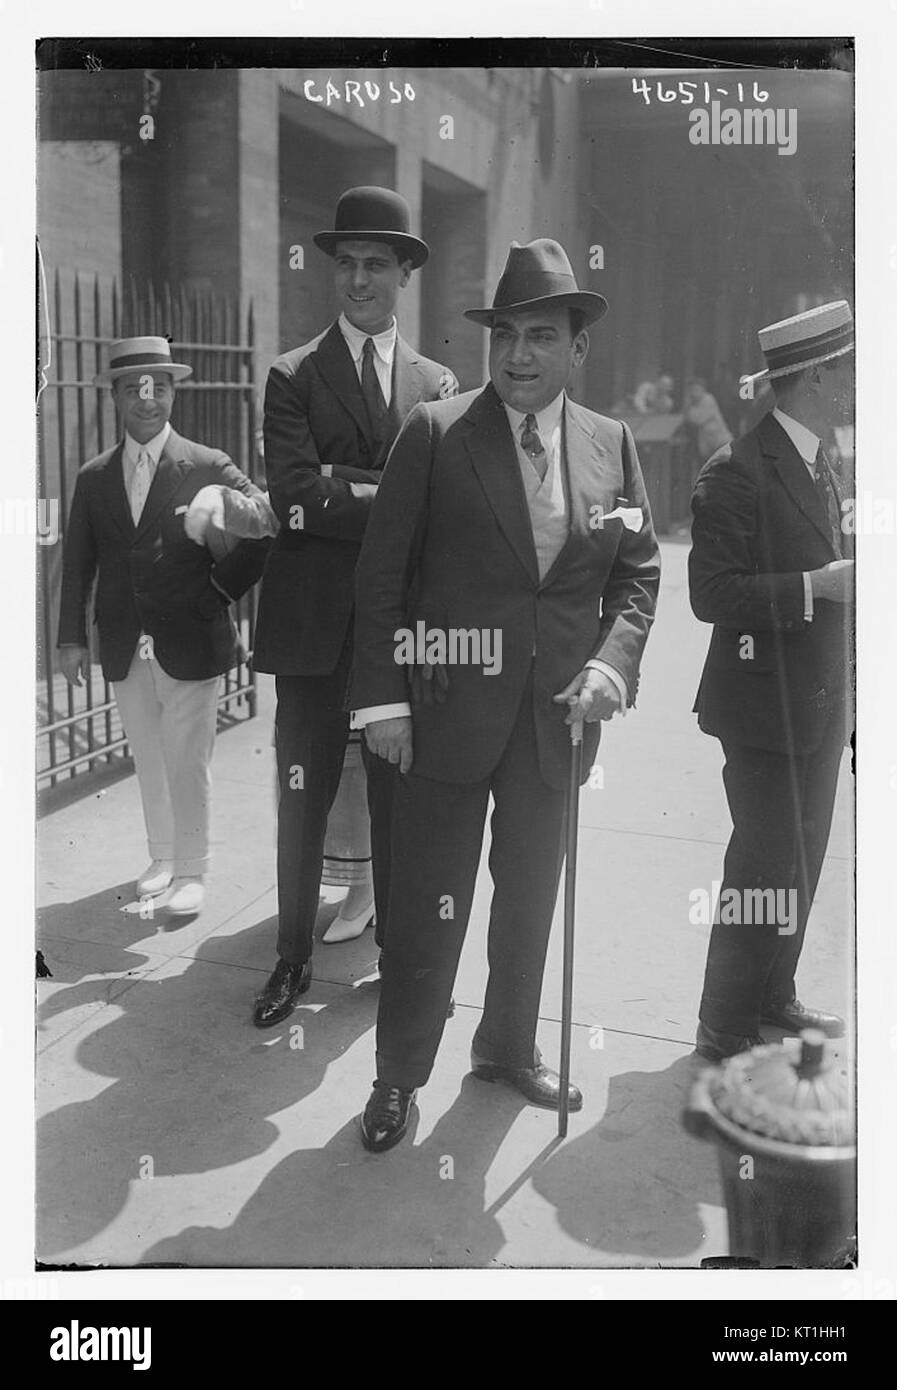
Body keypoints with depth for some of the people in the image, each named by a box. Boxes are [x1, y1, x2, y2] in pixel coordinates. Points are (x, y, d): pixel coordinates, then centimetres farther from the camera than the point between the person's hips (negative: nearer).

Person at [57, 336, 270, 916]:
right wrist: (72, 638, 5)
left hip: (190, 645, -3)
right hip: (125, 649, 4)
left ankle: (191, 872, 16)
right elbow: (78, 564, 9)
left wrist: (222, 589, -7)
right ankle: (163, 858, 30)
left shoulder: (209, 467, -4)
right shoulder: (94, 477, 8)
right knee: (149, 762, 14)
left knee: (189, 765, 2)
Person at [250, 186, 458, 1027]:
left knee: (400, 796, 10)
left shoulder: (437, 385, 11)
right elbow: (295, 499, -11)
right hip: (313, 622, -2)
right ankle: (292, 958, 20)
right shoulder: (293, 377, 3)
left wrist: (340, 489, -11)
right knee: (303, 795, 5)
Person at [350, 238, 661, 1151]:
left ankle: (508, 1048, 40)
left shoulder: (611, 445, 4)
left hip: (557, 717, 4)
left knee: (530, 895, 18)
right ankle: (399, 1076, 25)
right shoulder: (434, 433, -7)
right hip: (449, 714, -3)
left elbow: (638, 573, 9)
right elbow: (380, 575, -7)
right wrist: (382, 699, -12)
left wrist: (613, 662, -8)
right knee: (428, 905, 5)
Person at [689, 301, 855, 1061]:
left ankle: (773, 998, 32)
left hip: (820, 705, 9)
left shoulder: (820, 467, 14)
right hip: (767, 707, -9)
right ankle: (726, 1033, 12)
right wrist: (816, 585, -25)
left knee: (802, 862, 17)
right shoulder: (738, 470, -16)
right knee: (766, 870, -3)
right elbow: (712, 594, -22)